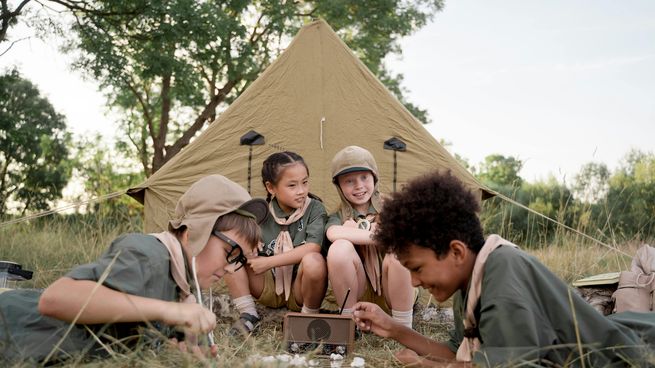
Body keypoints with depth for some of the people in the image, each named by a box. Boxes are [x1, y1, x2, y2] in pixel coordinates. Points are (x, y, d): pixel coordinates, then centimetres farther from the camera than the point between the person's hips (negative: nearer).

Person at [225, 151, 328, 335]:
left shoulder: (315, 208, -12)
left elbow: (313, 247, -26)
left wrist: (269, 262, -25)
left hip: (300, 291, -3)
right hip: (268, 288, 3)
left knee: (313, 261, -36)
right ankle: (248, 314, -8)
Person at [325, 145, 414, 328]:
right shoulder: (338, 217, 1)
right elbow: (333, 234, -24)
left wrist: (354, 230, -16)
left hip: (391, 294, 0)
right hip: (357, 296, 0)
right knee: (340, 247, -27)